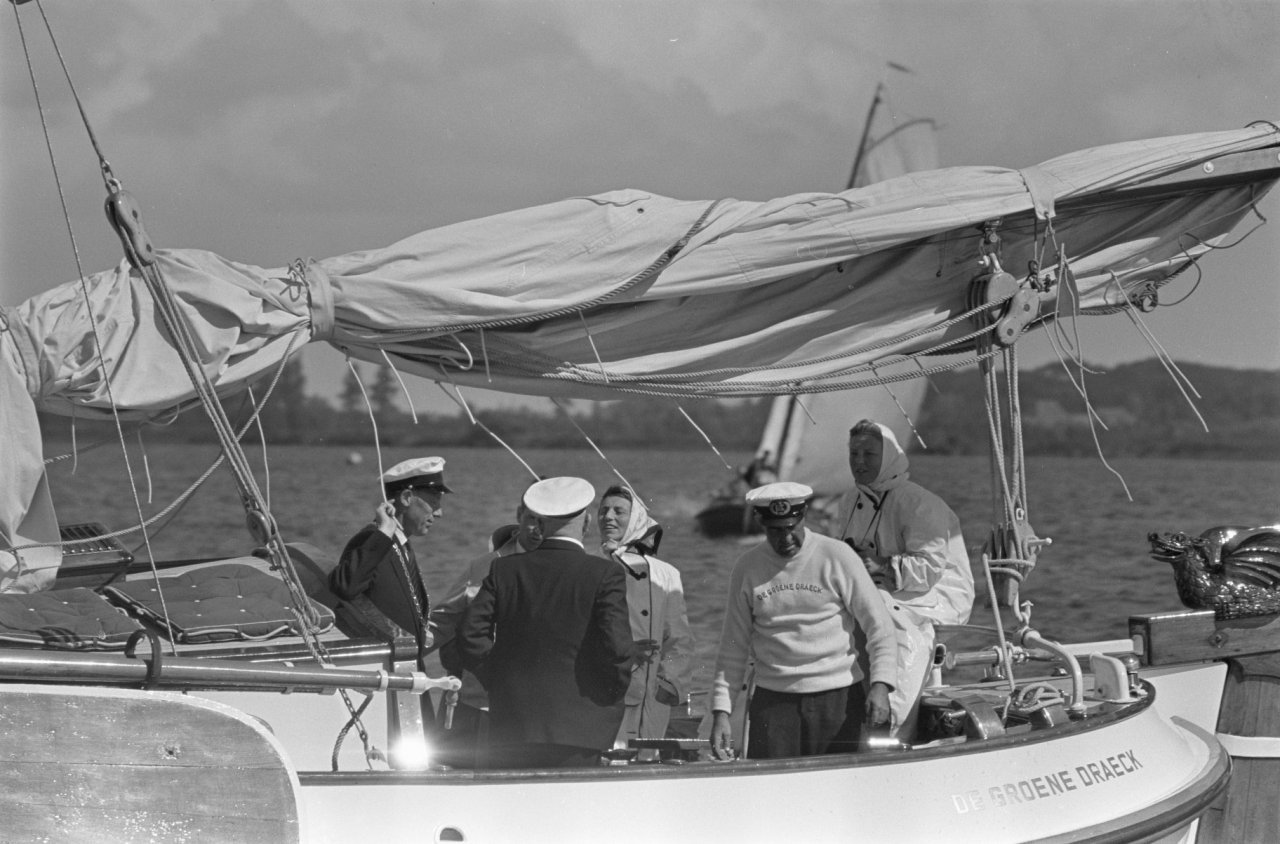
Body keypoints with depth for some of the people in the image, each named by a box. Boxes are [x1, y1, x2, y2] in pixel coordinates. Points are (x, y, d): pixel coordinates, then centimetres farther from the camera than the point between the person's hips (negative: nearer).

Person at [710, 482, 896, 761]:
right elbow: (734, 647, 10)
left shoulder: (837, 557, -1)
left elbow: (878, 624, 1)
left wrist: (881, 683, -12)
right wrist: (721, 710, 3)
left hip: (838, 696, -2)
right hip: (773, 699, 2)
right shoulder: (747, 569, 6)